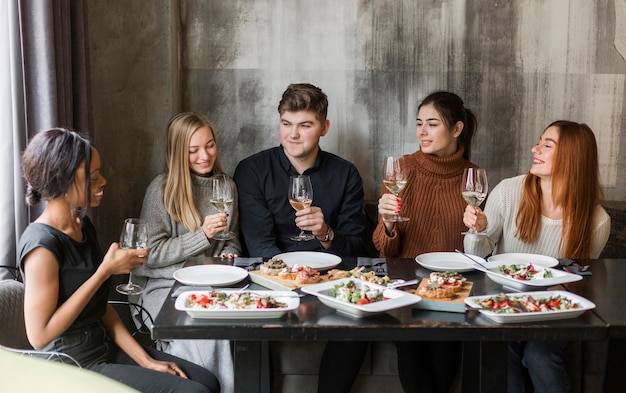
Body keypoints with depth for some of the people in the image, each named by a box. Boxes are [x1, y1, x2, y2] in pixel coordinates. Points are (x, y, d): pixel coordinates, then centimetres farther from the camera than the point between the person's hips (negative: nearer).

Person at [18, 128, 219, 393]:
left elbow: (100, 305, 8)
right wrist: (106, 271, -23)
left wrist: (145, 360, 1)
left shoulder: (83, 227, 5)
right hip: (73, 370, -8)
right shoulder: (43, 246, -21)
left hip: (105, 349, 8)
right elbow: (39, 335, -23)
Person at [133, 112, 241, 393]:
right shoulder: (162, 188, -6)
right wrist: (203, 235, -16)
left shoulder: (226, 186, 10)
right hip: (165, 285, -4)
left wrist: (229, 254, -1)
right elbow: (151, 254, -8)